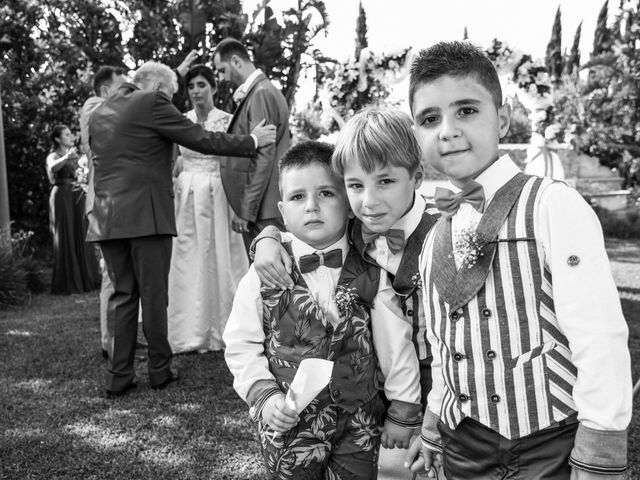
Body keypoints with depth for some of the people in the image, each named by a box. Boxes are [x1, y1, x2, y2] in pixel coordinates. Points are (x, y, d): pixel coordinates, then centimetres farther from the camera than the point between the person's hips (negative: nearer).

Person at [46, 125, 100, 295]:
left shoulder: (75, 155, 18)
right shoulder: (53, 156, -2)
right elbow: (52, 168, -26)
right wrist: (67, 157, -41)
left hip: (77, 197, 6)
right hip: (62, 197, -6)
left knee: (81, 238, 7)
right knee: (65, 238, -6)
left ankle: (85, 279, 14)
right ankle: (67, 284, -4)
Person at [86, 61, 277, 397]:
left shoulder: (99, 113, 16)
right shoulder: (152, 103, -6)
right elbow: (203, 141, -8)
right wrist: (252, 141, 0)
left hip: (106, 216, 6)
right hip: (145, 213, -6)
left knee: (122, 294, 11)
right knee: (153, 294, 4)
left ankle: (118, 376, 12)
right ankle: (159, 370, 14)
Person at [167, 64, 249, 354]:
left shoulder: (226, 120, 0)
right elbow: (176, 164, 15)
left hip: (217, 196, -3)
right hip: (186, 196, 3)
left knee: (219, 257, 1)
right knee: (188, 261, 2)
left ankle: (222, 329, 13)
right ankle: (191, 333, 10)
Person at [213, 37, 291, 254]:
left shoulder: (261, 94, -12)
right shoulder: (260, 91, 18)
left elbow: (263, 157, -18)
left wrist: (246, 211, -17)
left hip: (262, 211, -10)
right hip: (264, 206, 10)